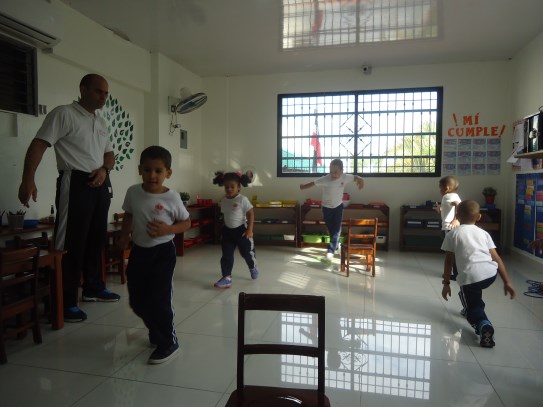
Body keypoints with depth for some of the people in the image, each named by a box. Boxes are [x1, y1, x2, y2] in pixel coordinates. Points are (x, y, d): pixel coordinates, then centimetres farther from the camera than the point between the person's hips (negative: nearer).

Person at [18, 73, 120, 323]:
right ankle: (66, 303, 2)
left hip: (100, 185, 8)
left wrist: (104, 169, -2)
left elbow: (109, 154, 22)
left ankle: (94, 288, 27)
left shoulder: (101, 123, 18)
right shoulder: (64, 114, -5)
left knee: (97, 239, 13)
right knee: (72, 243, -6)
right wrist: (28, 180, -24)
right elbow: (38, 145, -12)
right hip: (75, 184, -8)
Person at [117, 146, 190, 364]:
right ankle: (157, 331, 40)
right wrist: (123, 237, 3)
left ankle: (168, 342, 15)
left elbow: (186, 222, -4)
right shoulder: (133, 192, -2)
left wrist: (168, 229, -21)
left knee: (160, 299, -5)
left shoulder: (172, 197, -13)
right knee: (137, 300, 14)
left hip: (162, 252, -5)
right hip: (138, 251, 5)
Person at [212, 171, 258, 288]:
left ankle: (253, 268, 41)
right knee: (226, 255, 1)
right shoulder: (223, 200, 2)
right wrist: (224, 229, 17)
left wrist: (249, 230, -19)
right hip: (227, 230, 5)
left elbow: (251, 214, -15)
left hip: (241, 230, -5)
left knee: (247, 252, 11)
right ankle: (227, 278, 6)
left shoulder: (242, 199, -17)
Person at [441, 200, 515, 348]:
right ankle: (470, 305, 45)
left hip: (469, 277, -4)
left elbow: (449, 261, 9)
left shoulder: (452, 234, 11)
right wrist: (507, 282, 15)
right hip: (491, 274, 4)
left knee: (473, 309, 12)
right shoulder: (484, 233, 19)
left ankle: (483, 325, -17)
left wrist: (446, 283, 14)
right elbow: (497, 259, 14)